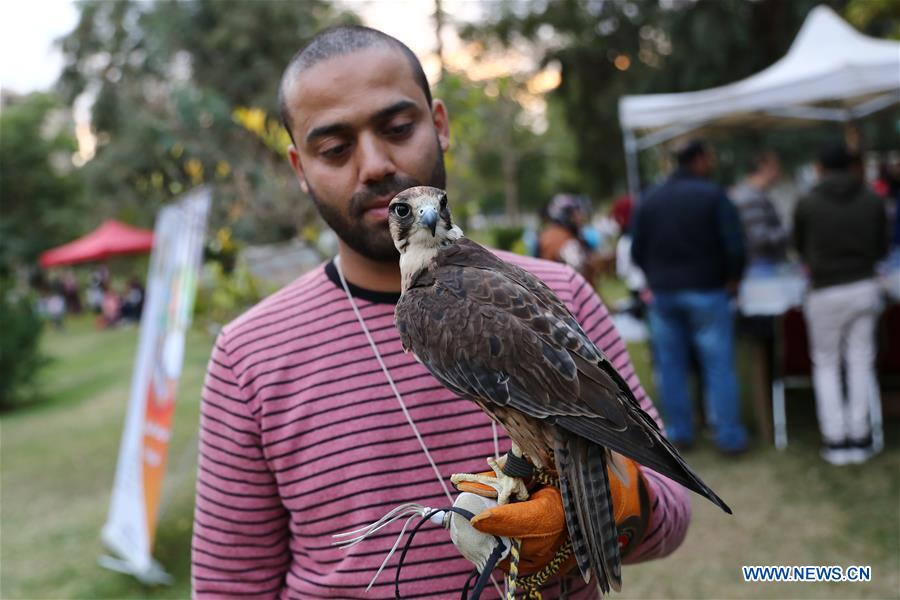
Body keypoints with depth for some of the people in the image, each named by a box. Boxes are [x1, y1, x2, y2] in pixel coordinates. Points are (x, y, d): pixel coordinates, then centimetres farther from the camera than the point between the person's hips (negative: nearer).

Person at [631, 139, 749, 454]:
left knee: (671, 365, 11)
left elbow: (637, 250, 4)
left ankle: (679, 431, 18)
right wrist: (732, 277, 4)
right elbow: (735, 245, -13)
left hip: (662, 293, 4)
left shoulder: (650, 199, 5)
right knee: (718, 365, 2)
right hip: (705, 291, -4)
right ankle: (729, 436, 6)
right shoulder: (713, 195, -8)